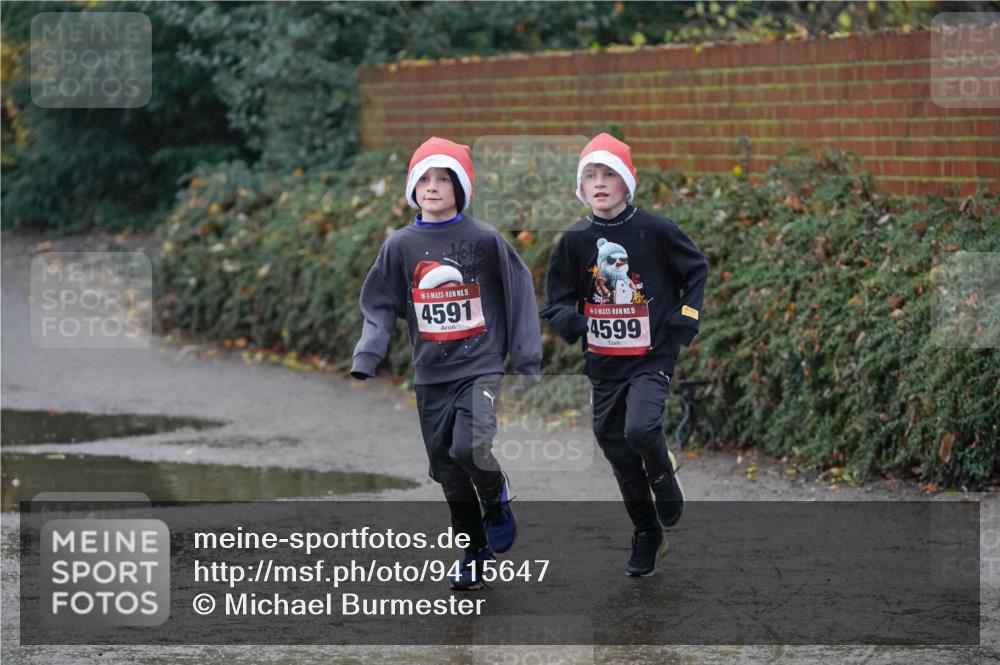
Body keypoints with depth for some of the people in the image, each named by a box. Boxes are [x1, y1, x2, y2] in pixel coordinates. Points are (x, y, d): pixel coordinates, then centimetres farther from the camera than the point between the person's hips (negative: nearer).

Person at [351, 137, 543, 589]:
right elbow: (380, 308, 8)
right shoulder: (400, 246, 3)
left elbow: (520, 298, 1)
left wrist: (529, 364, 1)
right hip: (431, 377, 3)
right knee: (448, 471, 5)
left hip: (481, 367, -3)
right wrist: (364, 363, -5)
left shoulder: (484, 239, -4)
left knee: (470, 448, -22)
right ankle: (475, 555, 21)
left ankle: (497, 498, 10)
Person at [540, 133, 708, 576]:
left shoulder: (655, 231, -8)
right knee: (620, 457, 10)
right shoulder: (575, 241, -1)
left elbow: (696, 270, 7)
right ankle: (647, 537, 29)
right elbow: (557, 302, 6)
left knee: (640, 429, -27)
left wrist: (685, 319, -3)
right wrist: (571, 320, -16)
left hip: (651, 359, -4)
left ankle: (664, 475, 7)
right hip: (603, 365, 4)